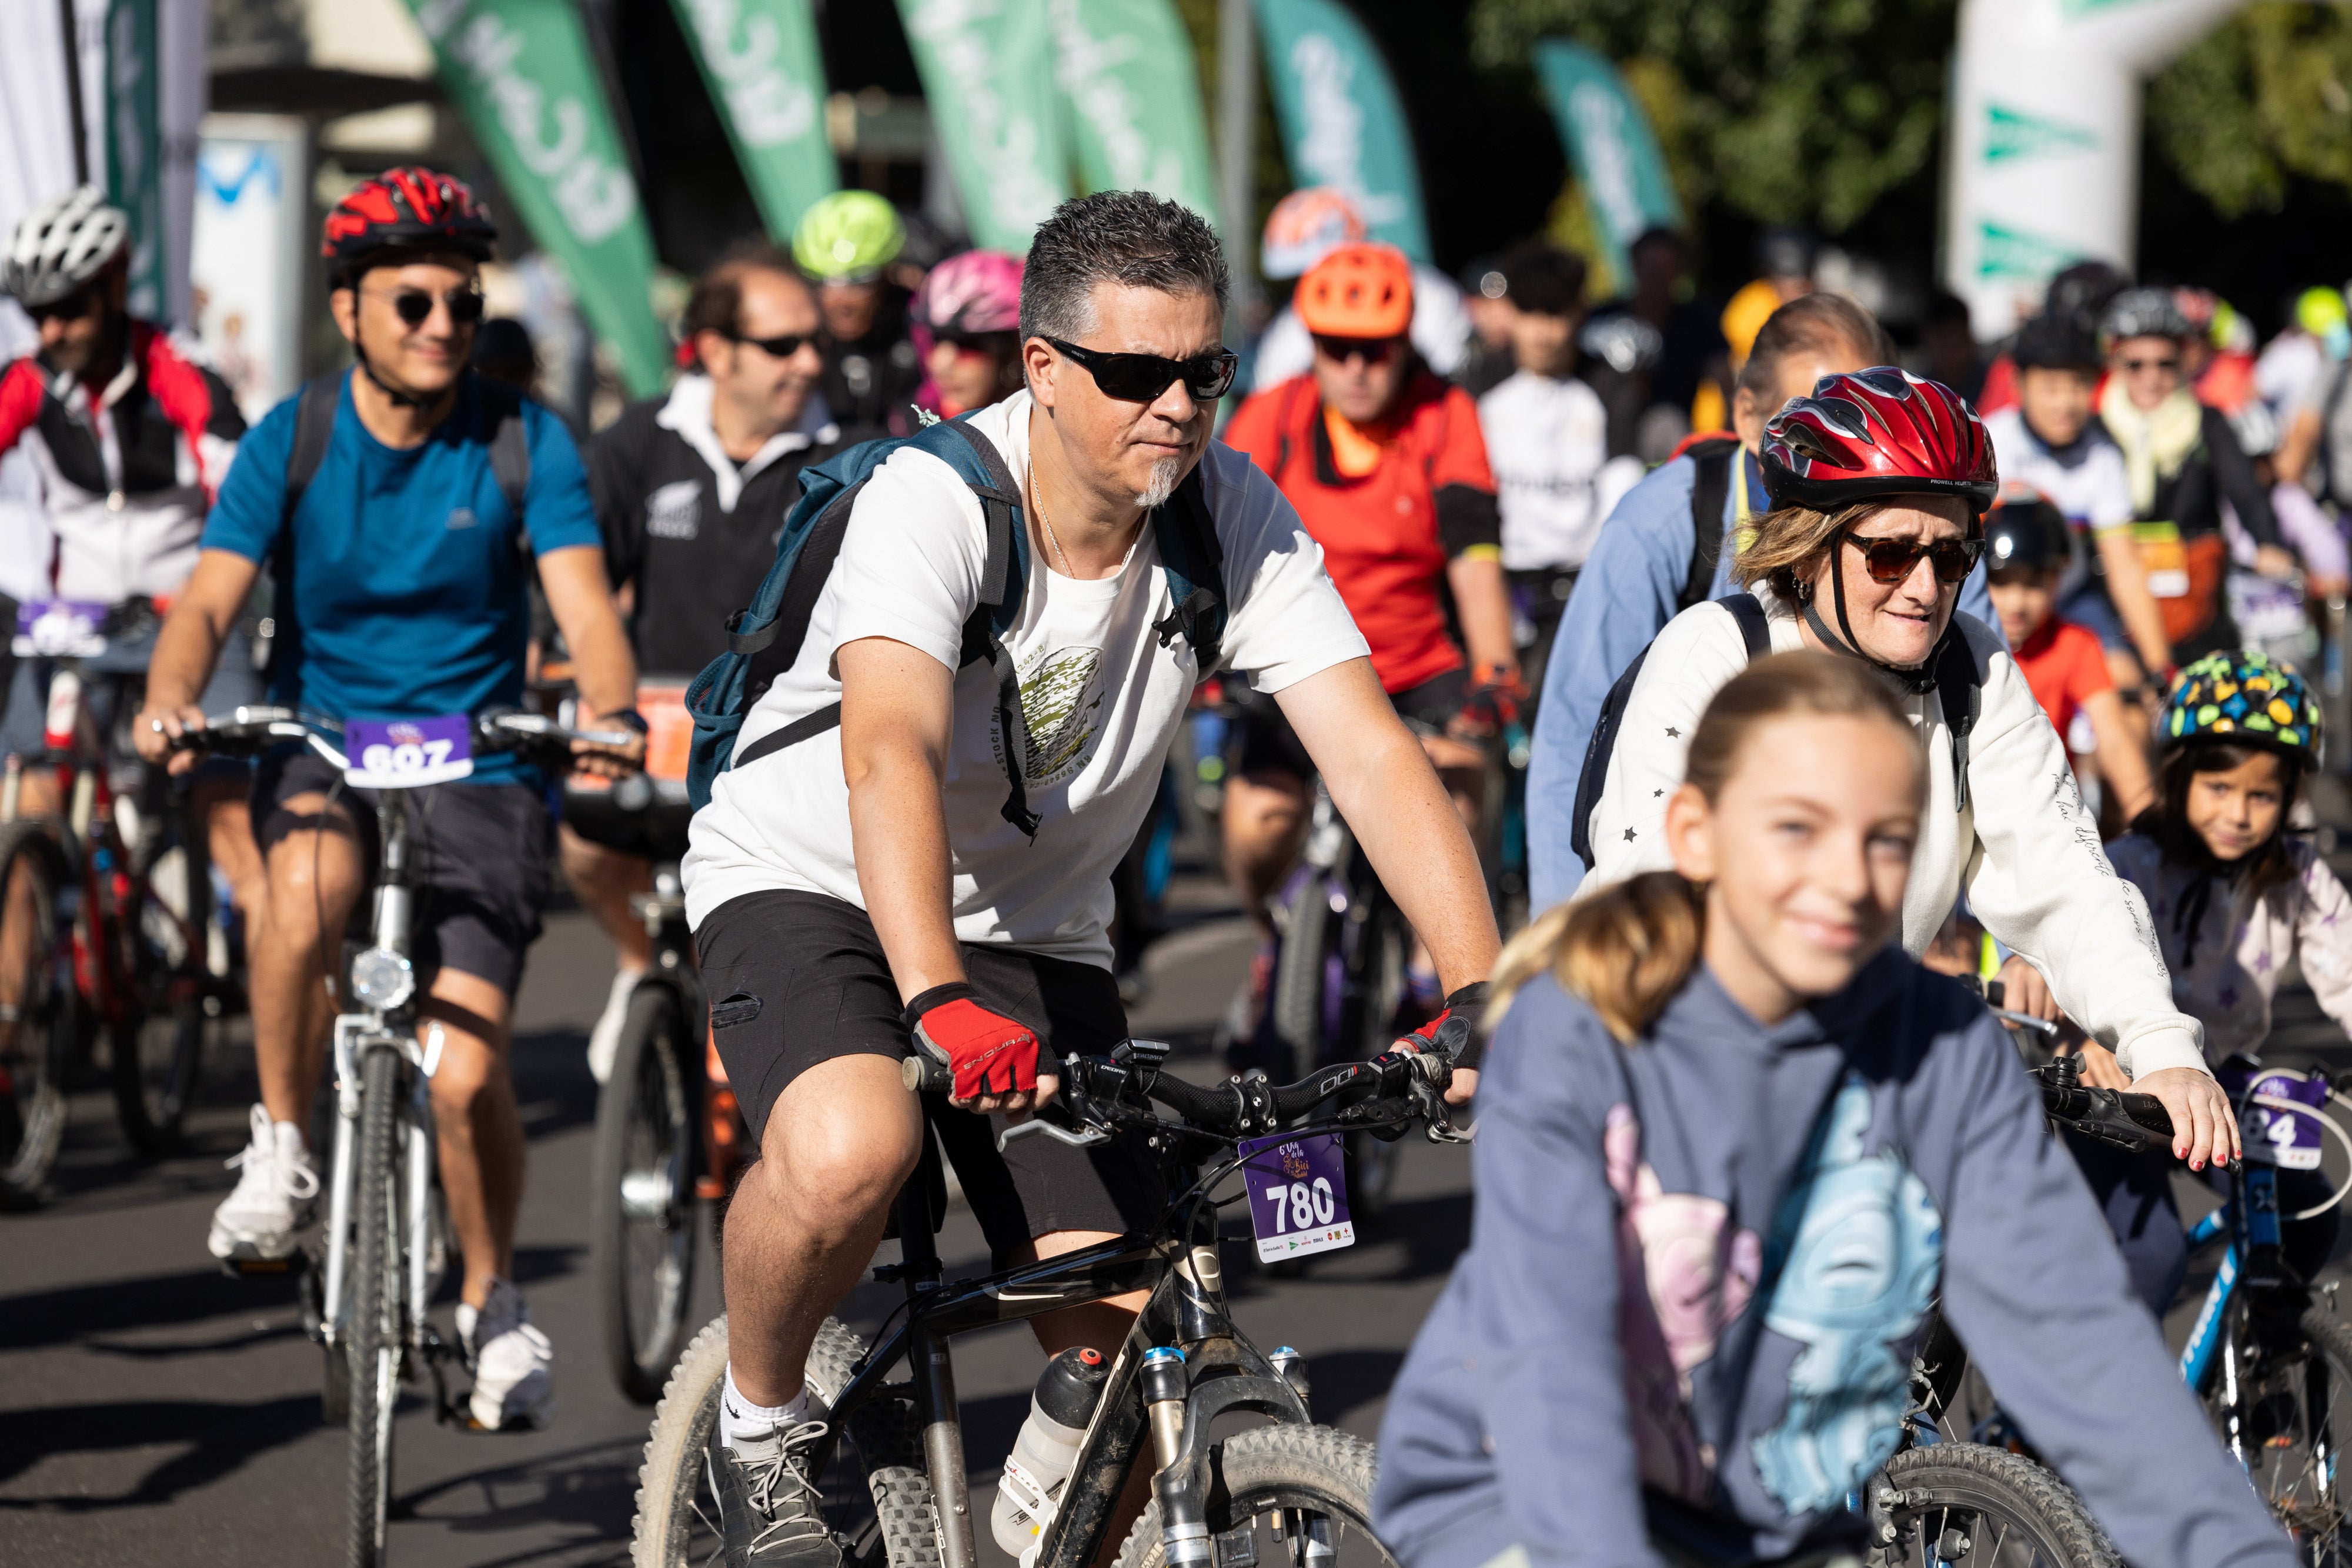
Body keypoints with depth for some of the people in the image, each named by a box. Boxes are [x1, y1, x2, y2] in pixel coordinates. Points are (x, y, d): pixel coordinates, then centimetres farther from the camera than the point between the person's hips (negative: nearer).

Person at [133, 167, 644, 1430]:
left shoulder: (524, 442, -4)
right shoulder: (290, 441, -2)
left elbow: (586, 610, -13)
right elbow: (210, 601, -11)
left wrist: (607, 709, -35)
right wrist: (171, 701, -33)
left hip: (478, 767, 0)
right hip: (320, 749, 0)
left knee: (465, 1075, -12)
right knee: (309, 883, -37)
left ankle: (492, 1302, 16)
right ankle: (281, 1149, -14)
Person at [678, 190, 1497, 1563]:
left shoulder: (1238, 521, -14)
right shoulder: (934, 499, -26)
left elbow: (1373, 752, -20)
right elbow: (892, 752, -41)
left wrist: (1483, 996, -34)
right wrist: (940, 1002, -57)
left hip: (1037, 926, 4)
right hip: (811, 882, -4)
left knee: (1126, 1342, -9)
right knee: (851, 1150, -35)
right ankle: (760, 1423, -6)